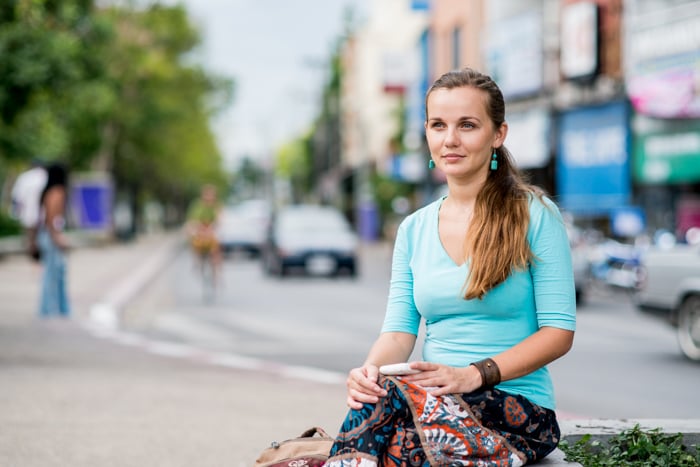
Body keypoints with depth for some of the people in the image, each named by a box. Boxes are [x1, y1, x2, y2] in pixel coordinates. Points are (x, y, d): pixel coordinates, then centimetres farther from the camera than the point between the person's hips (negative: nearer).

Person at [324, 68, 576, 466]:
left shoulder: (535, 215, -1)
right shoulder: (414, 230, 15)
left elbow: (559, 332, -6)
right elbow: (400, 329, 7)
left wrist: (474, 374, -20)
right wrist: (372, 368, -18)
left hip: (520, 408, -4)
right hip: (435, 399, 4)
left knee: (390, 397, -33)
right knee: (378, 388, -33)